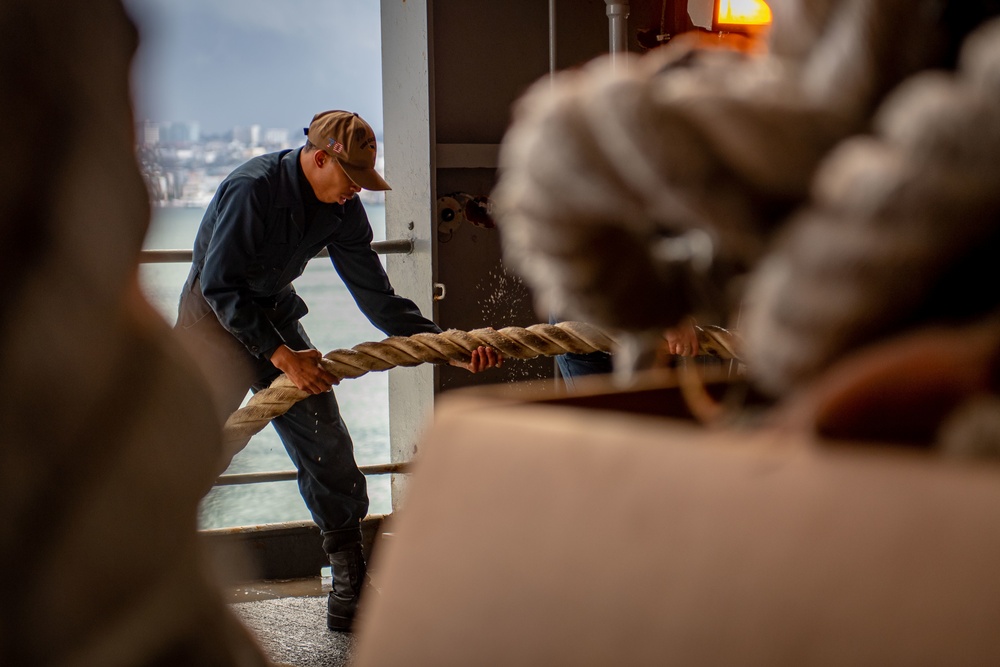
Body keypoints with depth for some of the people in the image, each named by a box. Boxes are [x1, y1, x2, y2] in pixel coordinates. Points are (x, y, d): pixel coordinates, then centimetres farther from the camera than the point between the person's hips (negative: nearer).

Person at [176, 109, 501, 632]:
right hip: (214, 319, -6)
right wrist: (281, 355, -29)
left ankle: (350, 588, 7)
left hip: (275, 316, 6)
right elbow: (219, 285, -26)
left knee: (326, 447, -2)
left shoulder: (342, 209, -7)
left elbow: (376, 297, -5)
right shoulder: (252, 188, -26)